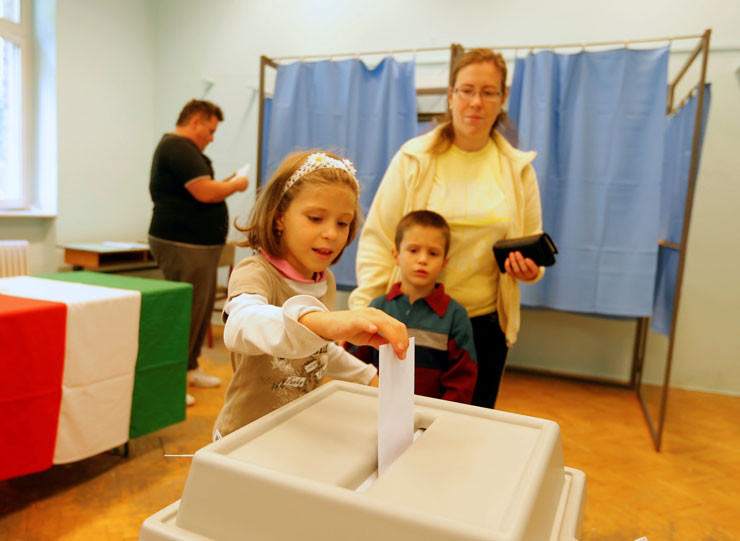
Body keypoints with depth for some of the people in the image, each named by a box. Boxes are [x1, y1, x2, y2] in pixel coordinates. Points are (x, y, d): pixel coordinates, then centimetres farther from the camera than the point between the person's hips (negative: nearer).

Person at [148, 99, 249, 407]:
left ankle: (189, 367, 27)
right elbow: (205, 192, -22)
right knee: (187, 311, -7)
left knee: (203, 308, 15)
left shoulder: (181, 147, 21)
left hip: (199, 243, 11)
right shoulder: (178, 147, -13)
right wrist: (237, 185, -6)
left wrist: (225, 185, 13)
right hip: (182, 245, -11)